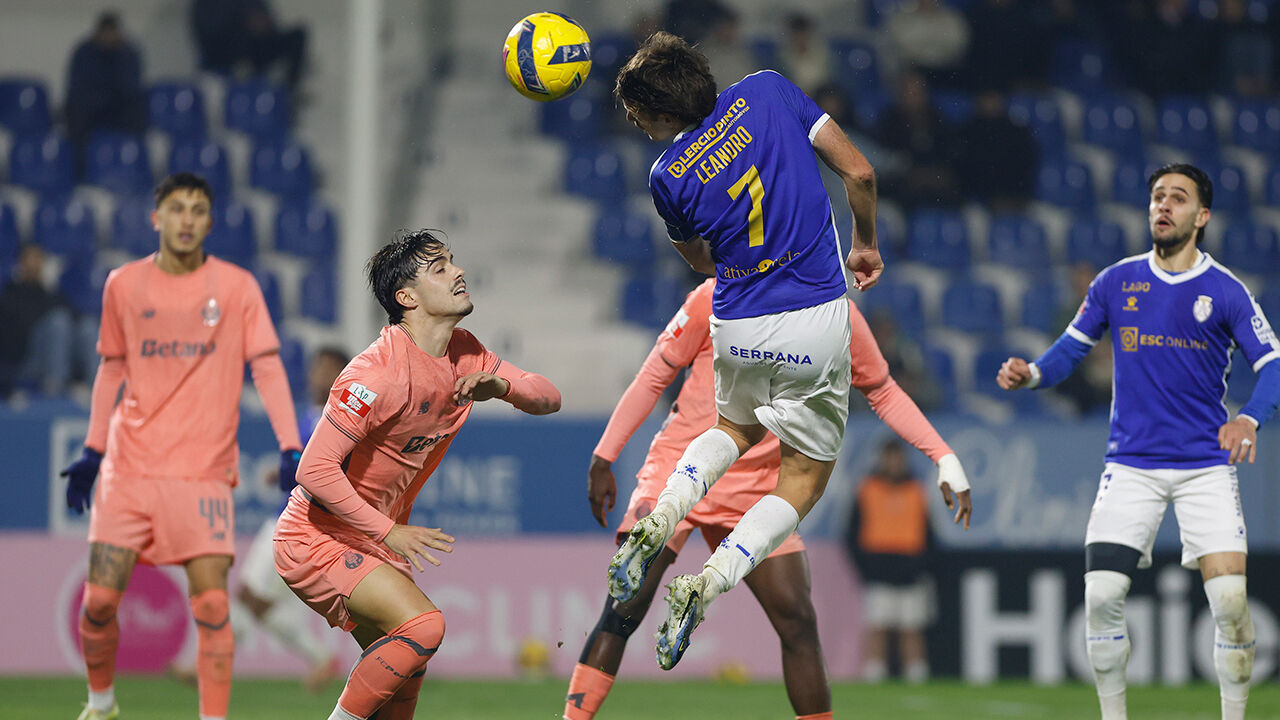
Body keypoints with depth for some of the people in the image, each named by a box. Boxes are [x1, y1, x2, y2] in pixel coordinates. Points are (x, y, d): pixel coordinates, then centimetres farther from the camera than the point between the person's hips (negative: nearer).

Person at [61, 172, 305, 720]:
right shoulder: (124, 285, 7)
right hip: (129, 469, 2)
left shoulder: (236, 287, 1)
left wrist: (290, 448, -10)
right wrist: (92, 451, 13)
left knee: (211, 603, -11)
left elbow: (267, 367, 0)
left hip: (204, 471, -2)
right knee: (99, 599, -3)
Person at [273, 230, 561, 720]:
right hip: (318, 538, -9)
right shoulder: (378, 372, -25)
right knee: (423, 625, -26)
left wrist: (500, 385, -15)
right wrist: (390, 532, -25)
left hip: (378, 543, 9)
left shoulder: (463, 354, 2)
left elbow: (548, 398, 8)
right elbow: (315, 469, -28)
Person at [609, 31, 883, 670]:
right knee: (803, 476, 11)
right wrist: (865, 245, 11)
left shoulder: (668, 178, -4)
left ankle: (663, 514, 6)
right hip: (815, 321, -1)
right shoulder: (768, 91, -5)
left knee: (738, 427, 33)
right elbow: (858, 172, -5)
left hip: (736, 329, 2)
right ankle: (710, 581, -11)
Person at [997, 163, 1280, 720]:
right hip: (1131, 462, 1)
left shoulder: (1225, 291, -2)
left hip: (1205, 464, -1)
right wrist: (1031, 374, -10)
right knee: (1101, 595, -11)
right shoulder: (1116, 283, 5)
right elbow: (1070, 350, 11)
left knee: (1229, 600, -13)